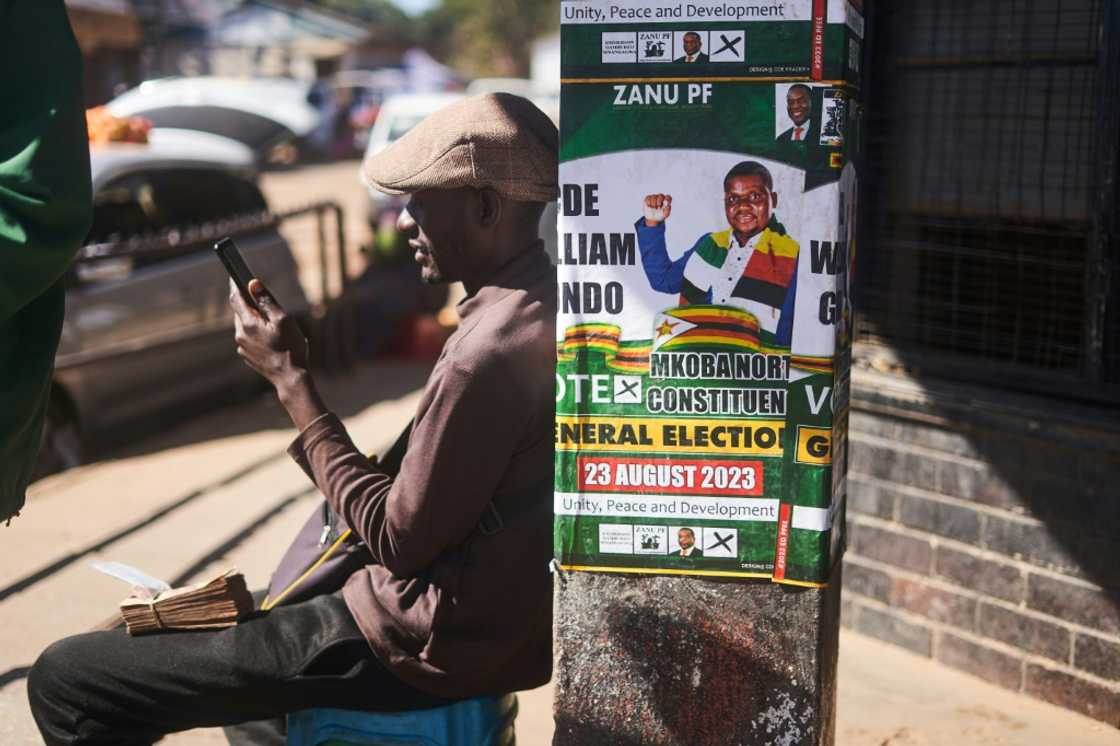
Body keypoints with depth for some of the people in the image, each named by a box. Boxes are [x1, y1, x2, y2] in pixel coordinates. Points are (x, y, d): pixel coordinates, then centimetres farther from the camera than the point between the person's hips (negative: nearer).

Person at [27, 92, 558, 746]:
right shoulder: (545, 306, 2)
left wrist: (291, 379, -16)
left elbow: (398, 541, -20)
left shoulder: (487, 358, -28)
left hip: (426, 644, -10)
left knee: (66, 680, -7)